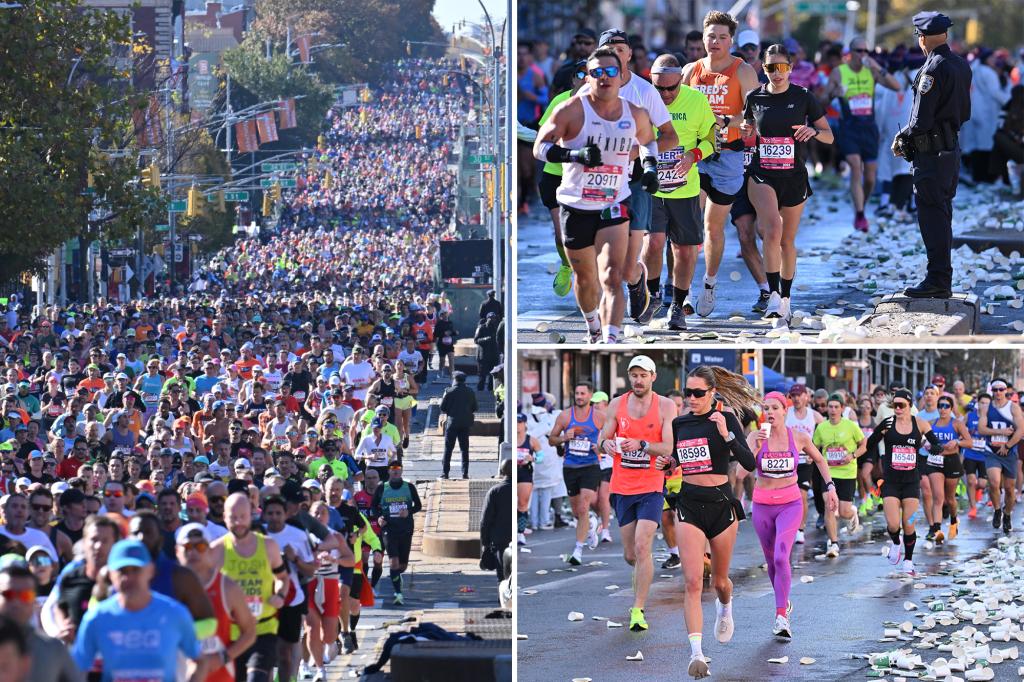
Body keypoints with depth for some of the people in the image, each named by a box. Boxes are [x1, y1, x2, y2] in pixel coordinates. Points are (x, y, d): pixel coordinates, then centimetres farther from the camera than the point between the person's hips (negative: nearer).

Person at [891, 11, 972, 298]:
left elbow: (922, 119, -20)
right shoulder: (961, 65, 10)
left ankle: (938, 281, -7)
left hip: (931, 153, -9)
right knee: (942, 216, 15)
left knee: (932, 218, -6)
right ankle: (943, 282, 19)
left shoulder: (933, 69, -18)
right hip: (952, 149, 9)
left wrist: (902, 140, -5)